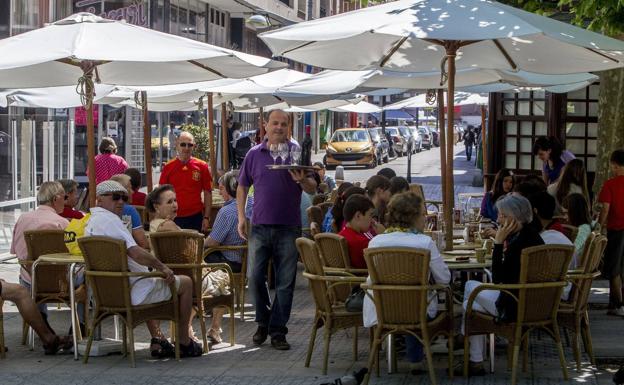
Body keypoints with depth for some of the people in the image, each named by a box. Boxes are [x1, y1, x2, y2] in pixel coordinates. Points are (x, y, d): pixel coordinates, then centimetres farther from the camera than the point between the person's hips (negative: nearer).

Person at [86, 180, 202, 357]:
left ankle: (156, 338, 34)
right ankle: (184, 343, 16)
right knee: (186, 282, 9)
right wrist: (162, 267, -17)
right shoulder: (110, 220, -20)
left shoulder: (90, 223, 12)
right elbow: (135, 252, -30)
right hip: (134, 293, -10)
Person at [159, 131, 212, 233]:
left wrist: (206, 218, -1)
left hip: (195, 217, 0)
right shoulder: (168, 167, 4)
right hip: (174, 218, 0)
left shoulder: (202, 166, 2)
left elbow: (208, 193, 5)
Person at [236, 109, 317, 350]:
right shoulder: (254, 154, 7)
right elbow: (242, 187, 14)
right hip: (260, 226, 1)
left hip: (288, 228, -1)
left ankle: (278, 331, 8)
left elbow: (312, 189, -1)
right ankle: (263, 323, 20)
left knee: (285, 283, 1)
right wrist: (241, 217, 5)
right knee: (256, 278, 0)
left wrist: (302, 180, -23)